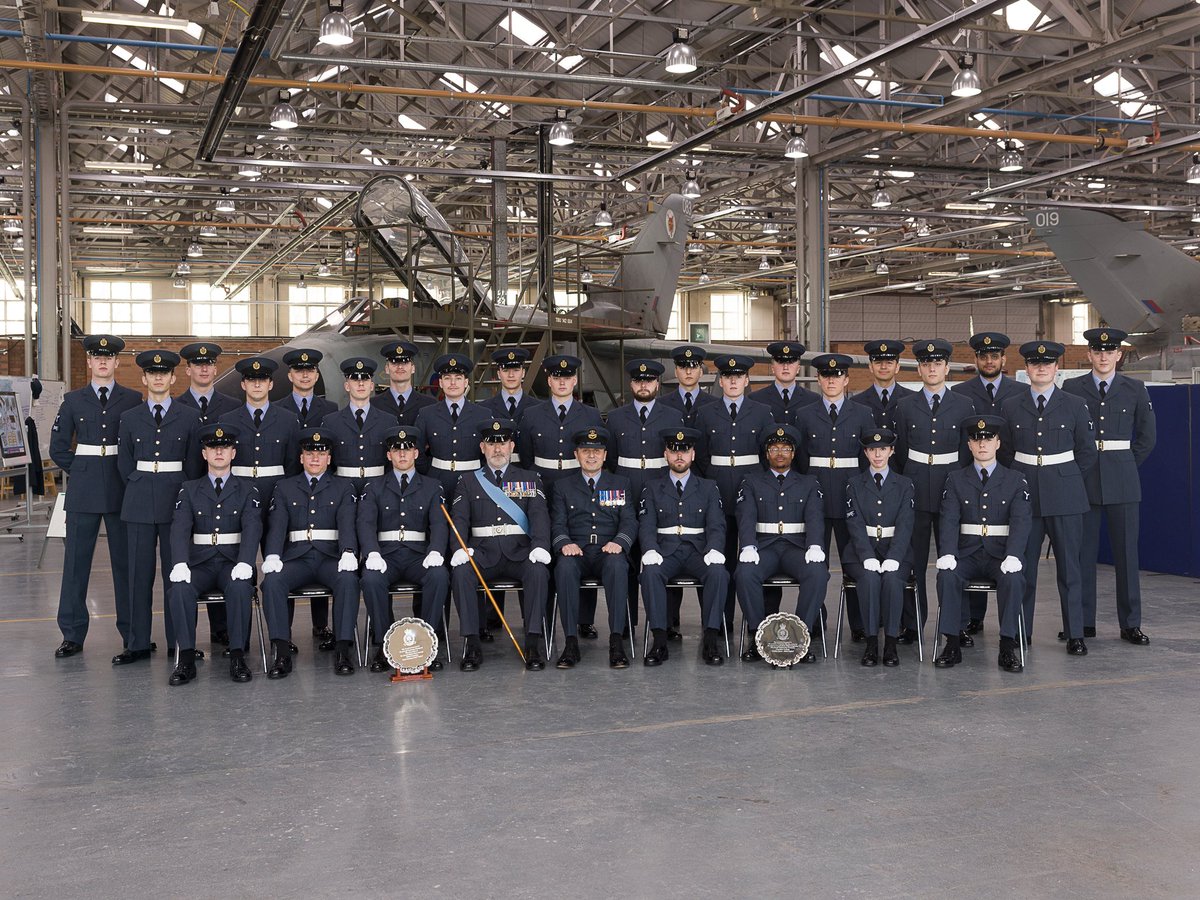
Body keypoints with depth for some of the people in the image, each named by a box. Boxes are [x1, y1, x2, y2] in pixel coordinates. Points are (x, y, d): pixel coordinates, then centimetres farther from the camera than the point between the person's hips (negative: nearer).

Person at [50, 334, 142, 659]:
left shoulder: (132, 400, 4)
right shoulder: (73, 400, 7)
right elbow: (58, 447, 11)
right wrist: (79, 472, 5)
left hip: (122, 489, -1)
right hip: (83, 491, 1)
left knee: (126, 560, 3)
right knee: (76, 559, 2)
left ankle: (132, 632, 11)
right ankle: (72, 634, 9)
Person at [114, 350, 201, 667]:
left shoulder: (189, 417, 5)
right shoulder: (129, 418, 9)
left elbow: (194, 462, 6)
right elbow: (124, 462, 13)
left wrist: (185, 494, 2)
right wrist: (140, 486, 6)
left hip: (176, 499, -1)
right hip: (139, 502, 1)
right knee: (139, 572, 2)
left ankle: (179, 641, 10)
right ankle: (138, 643, 9)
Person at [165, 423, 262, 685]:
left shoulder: (247, 489, 10)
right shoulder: (189, 489, 13)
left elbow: (252, 528, -5)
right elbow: (180, 528, -2)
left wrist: (245, 563, -24)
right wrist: (180, 564, -21)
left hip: (233, 561, -1)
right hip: (200, 562, 1)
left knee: (239, 587, -34)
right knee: (179, 589, -31)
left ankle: (237, 656, -24)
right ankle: (186, 658, -22)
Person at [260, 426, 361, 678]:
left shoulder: (343, 487, 14)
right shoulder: (285, 487, 17)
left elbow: (347, 523, -2)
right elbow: (277, 525, 3)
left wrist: (349, 553, -22)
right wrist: (272, 556, -17)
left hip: (331, 557, -1)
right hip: (297, 558, 1)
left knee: (348, 580, -33)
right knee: (272, 580, -30)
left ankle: (342, 651, -30)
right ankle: (282, 653, -27)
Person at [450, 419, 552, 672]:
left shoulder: (530, 479, 14)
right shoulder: (468, 482, 16)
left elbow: (540, 515, 0)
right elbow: (460, 519, 4)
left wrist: (540, 546, -20)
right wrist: (460, 548, -17)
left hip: (520, 552, 0)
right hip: (483, 553, 0)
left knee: (538, 571, -32)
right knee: (460, 572, -31)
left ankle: (533, 643, -24)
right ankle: (472, 644, -22)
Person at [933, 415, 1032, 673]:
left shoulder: (1016, 480, 8)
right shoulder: (955, 479, 10)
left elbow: (1020, 521, -5)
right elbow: (948, 520, -2)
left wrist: (1013, 556, -22)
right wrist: (948, 554, -20)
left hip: (1001, 553, -1)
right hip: (967, 554, 1)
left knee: (1013, 579, -32)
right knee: (947, 575, -29)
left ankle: (1007, 647, -23)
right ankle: (952, 645, -20)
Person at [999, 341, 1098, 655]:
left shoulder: (1075, 405, 4)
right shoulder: (1010, 406, 7)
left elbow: (1087, 452, 10)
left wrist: (1063, 475, 8)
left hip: (1064, 497, -1)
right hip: (1024, 495, 1)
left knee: (1069, 566, 2)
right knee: (1022, 567, 4)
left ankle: (1075, 635, 9)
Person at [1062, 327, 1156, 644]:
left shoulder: (1134, 389, 6)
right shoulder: (1071, 388, 4)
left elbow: (1147, 436, 11)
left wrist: (1127, 465, 8)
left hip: (1122, 480, 0)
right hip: (1083, 479, 0)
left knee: (1126, 550, 2)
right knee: (1083, 552, 2)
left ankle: (1131, 624, 9)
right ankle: (1084, 622, 9)